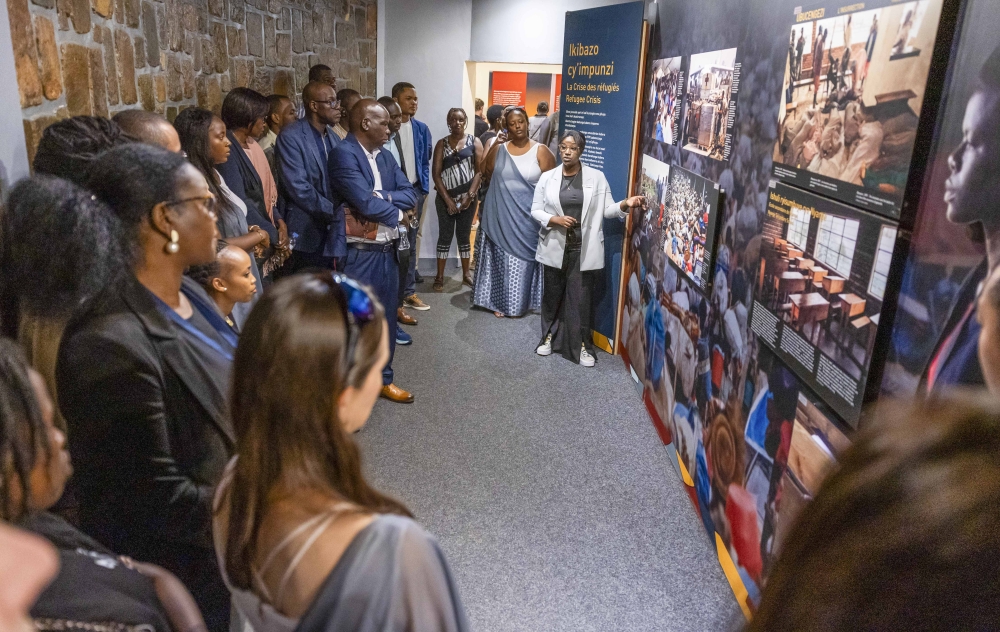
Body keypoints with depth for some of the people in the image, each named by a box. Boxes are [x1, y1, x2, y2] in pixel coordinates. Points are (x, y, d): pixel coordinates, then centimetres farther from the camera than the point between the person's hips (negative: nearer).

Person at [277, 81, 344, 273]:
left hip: (330, 234, 6)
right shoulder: (291, 137, -9)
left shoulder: (334, 138, 14)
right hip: (305, 234, -6)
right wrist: (334, 212, -16)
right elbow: (297, 186, -17)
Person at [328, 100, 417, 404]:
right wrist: (396, 213, -4)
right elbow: (364, 202, -22)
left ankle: (383, 379, 31)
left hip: (388, 251, 8)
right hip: (360, 253, -8)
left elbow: (411, 194, 4)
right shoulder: (343, 154, -13)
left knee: (386, 318, 16)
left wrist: (381, 196, -14)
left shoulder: (384, 156, 12)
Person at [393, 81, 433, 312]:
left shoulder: (422, 129, 9)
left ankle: (408, 292, 17)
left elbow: (425, 162, 12)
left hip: (414, 190, 4)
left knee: (410, 241, 10)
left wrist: (423, 189, 3)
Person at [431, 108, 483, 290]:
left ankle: (466, 274, 19)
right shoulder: (442, 144, 2)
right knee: (445, 236, 3)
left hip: (468, 197, 0)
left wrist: (470, 196, -12)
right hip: (446, 198, 0)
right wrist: (448, 199, -10)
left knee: (464, 235, 9)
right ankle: (440, 276, 10)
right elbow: (436, 174, -2)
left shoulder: (474, 142, 2)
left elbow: (479, 171, -4)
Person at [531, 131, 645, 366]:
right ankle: (549, 337, 32)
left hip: (584, 249, -1)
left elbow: (607, 209, -2)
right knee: (552, 295, 13)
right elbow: (535, 210, 4)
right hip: (555, 247, 2)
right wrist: (554, 219, -14)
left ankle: (581, 345, 15)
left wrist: (625, 204, -21)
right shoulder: (547, 177, 3)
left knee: (581, 299, 3)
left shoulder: (597, 177, 0)